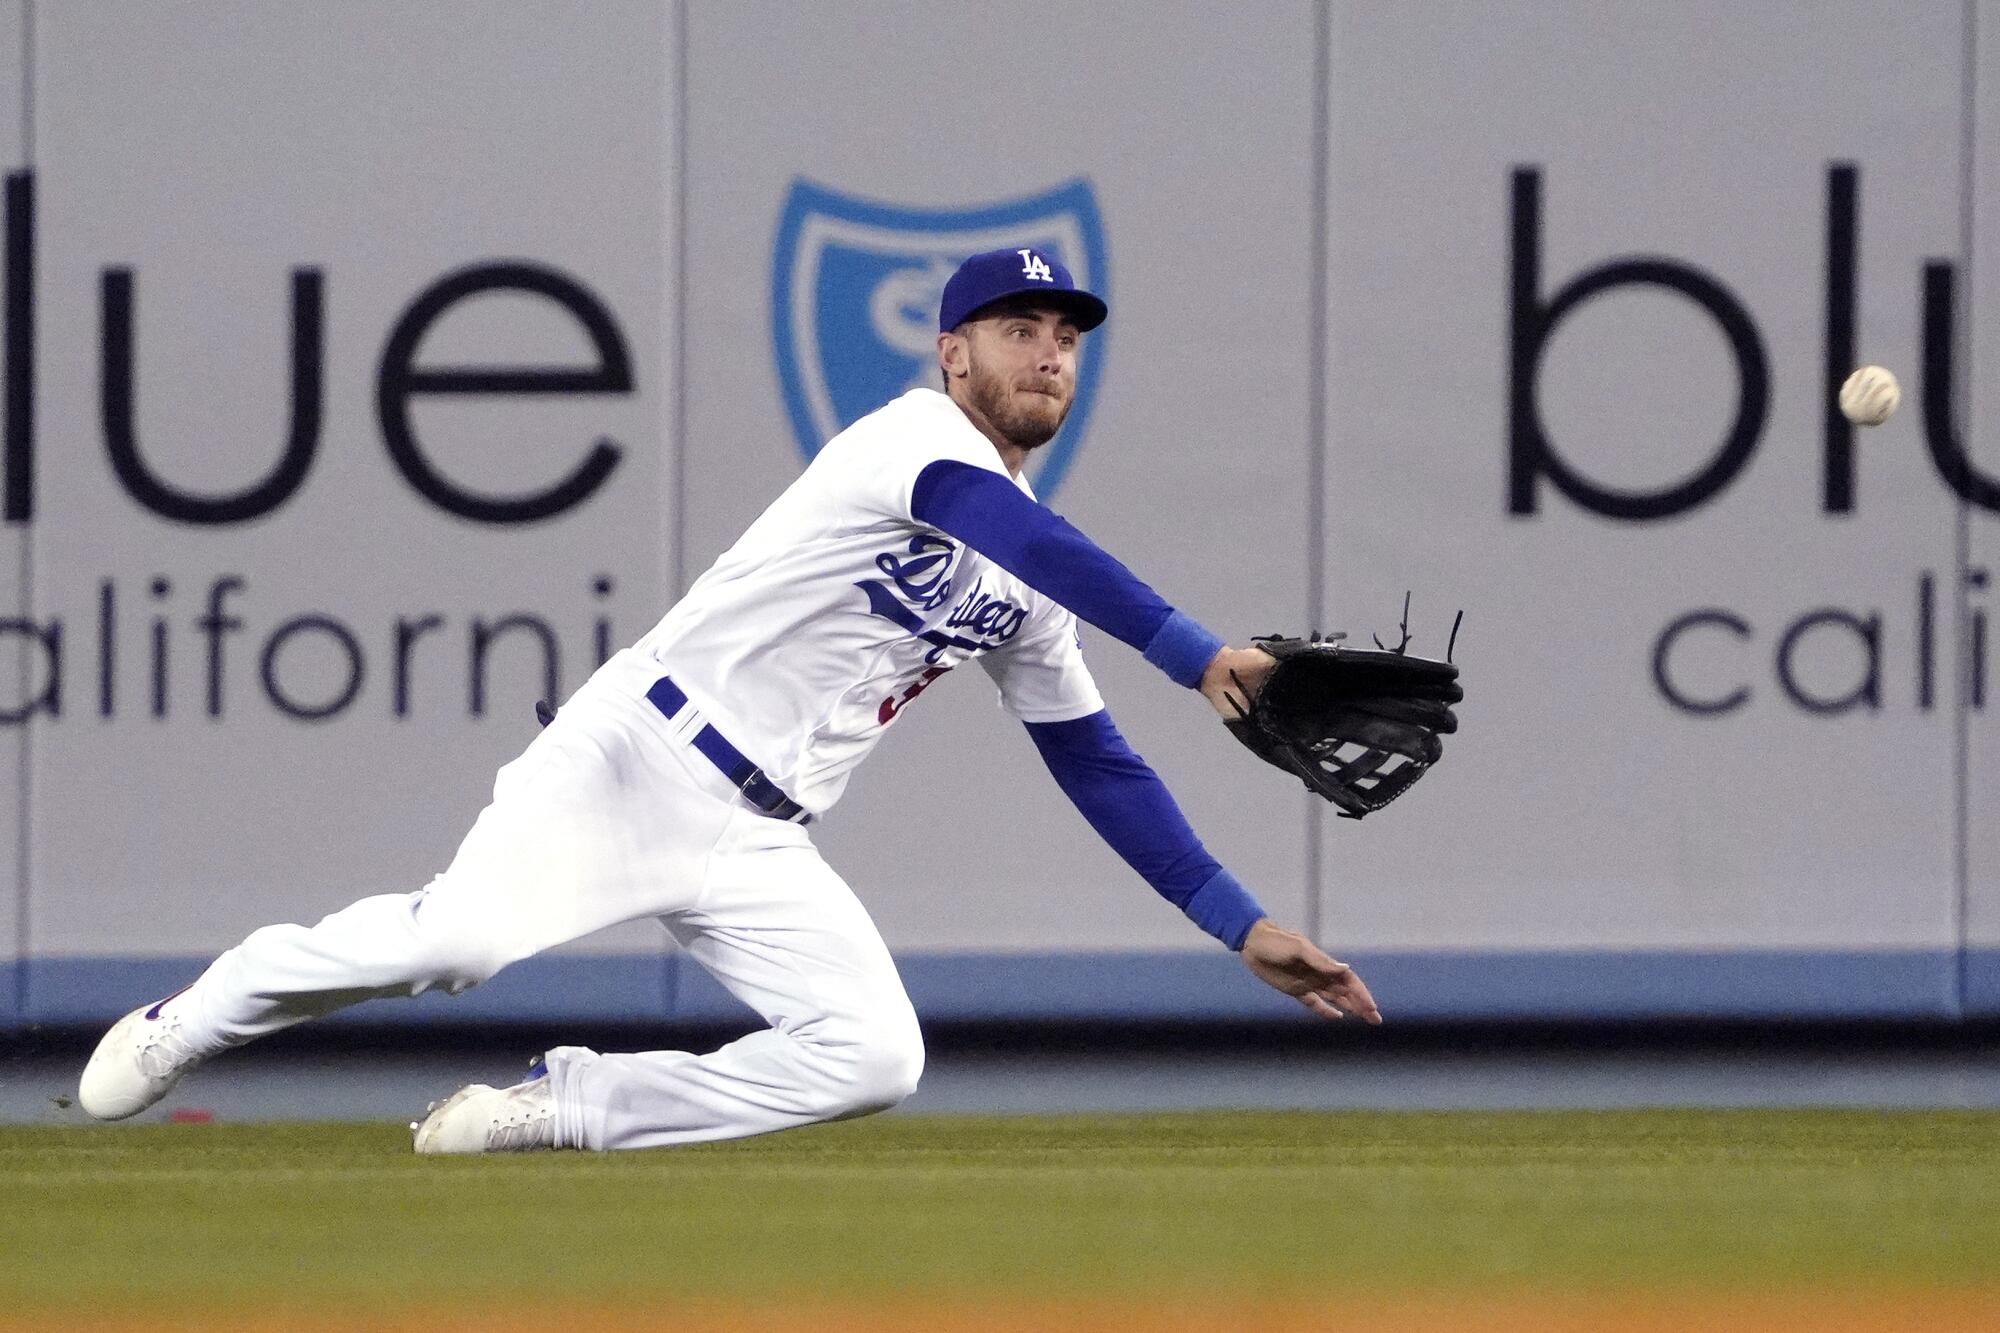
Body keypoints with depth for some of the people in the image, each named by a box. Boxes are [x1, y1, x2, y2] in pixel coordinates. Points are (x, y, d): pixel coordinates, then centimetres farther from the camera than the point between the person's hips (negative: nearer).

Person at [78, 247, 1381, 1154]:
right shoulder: (919, 436, -6)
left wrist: (1242, 923, 15)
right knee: (467, 939, -27)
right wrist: (1198, 654, -35)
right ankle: (186, 1024, 0)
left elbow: (1099, 767, 21)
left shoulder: (1023, 598, 18)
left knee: (872, 1057, -15)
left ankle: (551, 1109, -2)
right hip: (641, 752, -7)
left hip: (761, 847, 7)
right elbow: (1042, 544, -25)